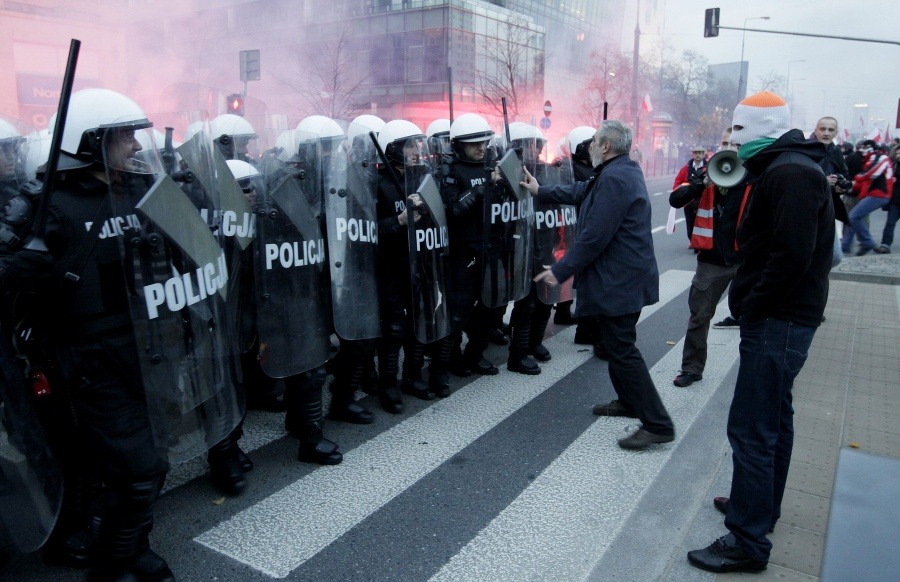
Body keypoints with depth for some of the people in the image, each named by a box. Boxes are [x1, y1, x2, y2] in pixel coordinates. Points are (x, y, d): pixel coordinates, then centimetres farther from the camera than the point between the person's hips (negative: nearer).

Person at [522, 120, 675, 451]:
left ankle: (658, 425, -1)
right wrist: (541, 192, 30)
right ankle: (630, 400, 37)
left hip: (619, 280, -11)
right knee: (616, 343, 22)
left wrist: (561, 271, -18)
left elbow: (594, 236, -25)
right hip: (625, 275, 11)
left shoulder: (613, 179, -21)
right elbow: (583, 192, 25)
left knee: (622, 349, -6)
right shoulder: (624, 171, 12)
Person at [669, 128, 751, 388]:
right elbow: (675, 200, -10)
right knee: (698, 316, 9)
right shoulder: (708, 173, 2)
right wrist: (704, 183, -26)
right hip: (712, 259, 2)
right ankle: (692, 368, 23)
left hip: (745, 259, -1)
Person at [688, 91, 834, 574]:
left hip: (778, 321, -11)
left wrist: (750, 306, -17)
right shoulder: (783, 169, 17)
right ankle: (760, 504, 36)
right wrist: (749, 302, 10)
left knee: (750, 429, -7)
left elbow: (792, 254, -27)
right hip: (781, 317, 11)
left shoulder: (790, 174, -17)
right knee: (773, 417, 20)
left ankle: (747, 540, 3)